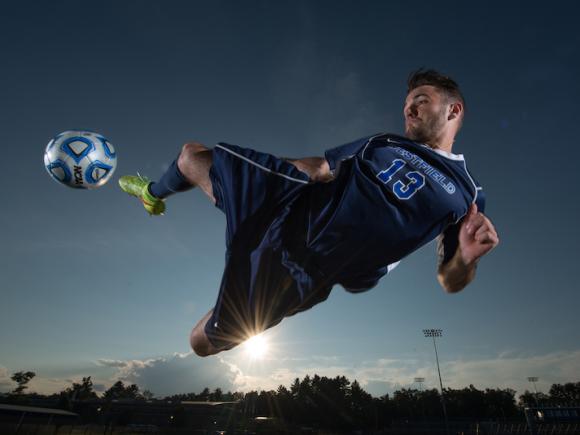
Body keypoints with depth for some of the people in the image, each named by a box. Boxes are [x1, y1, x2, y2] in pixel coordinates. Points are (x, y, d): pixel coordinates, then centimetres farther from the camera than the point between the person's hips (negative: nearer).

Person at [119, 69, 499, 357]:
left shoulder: (467, 194, 4)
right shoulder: (382, 142, 15)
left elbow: (450, 282, 5)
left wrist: (467, 257, -16)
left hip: (305, 269, -4)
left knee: (203, 343, 5)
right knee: (191, 154, 9)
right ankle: (154, 194, 46)